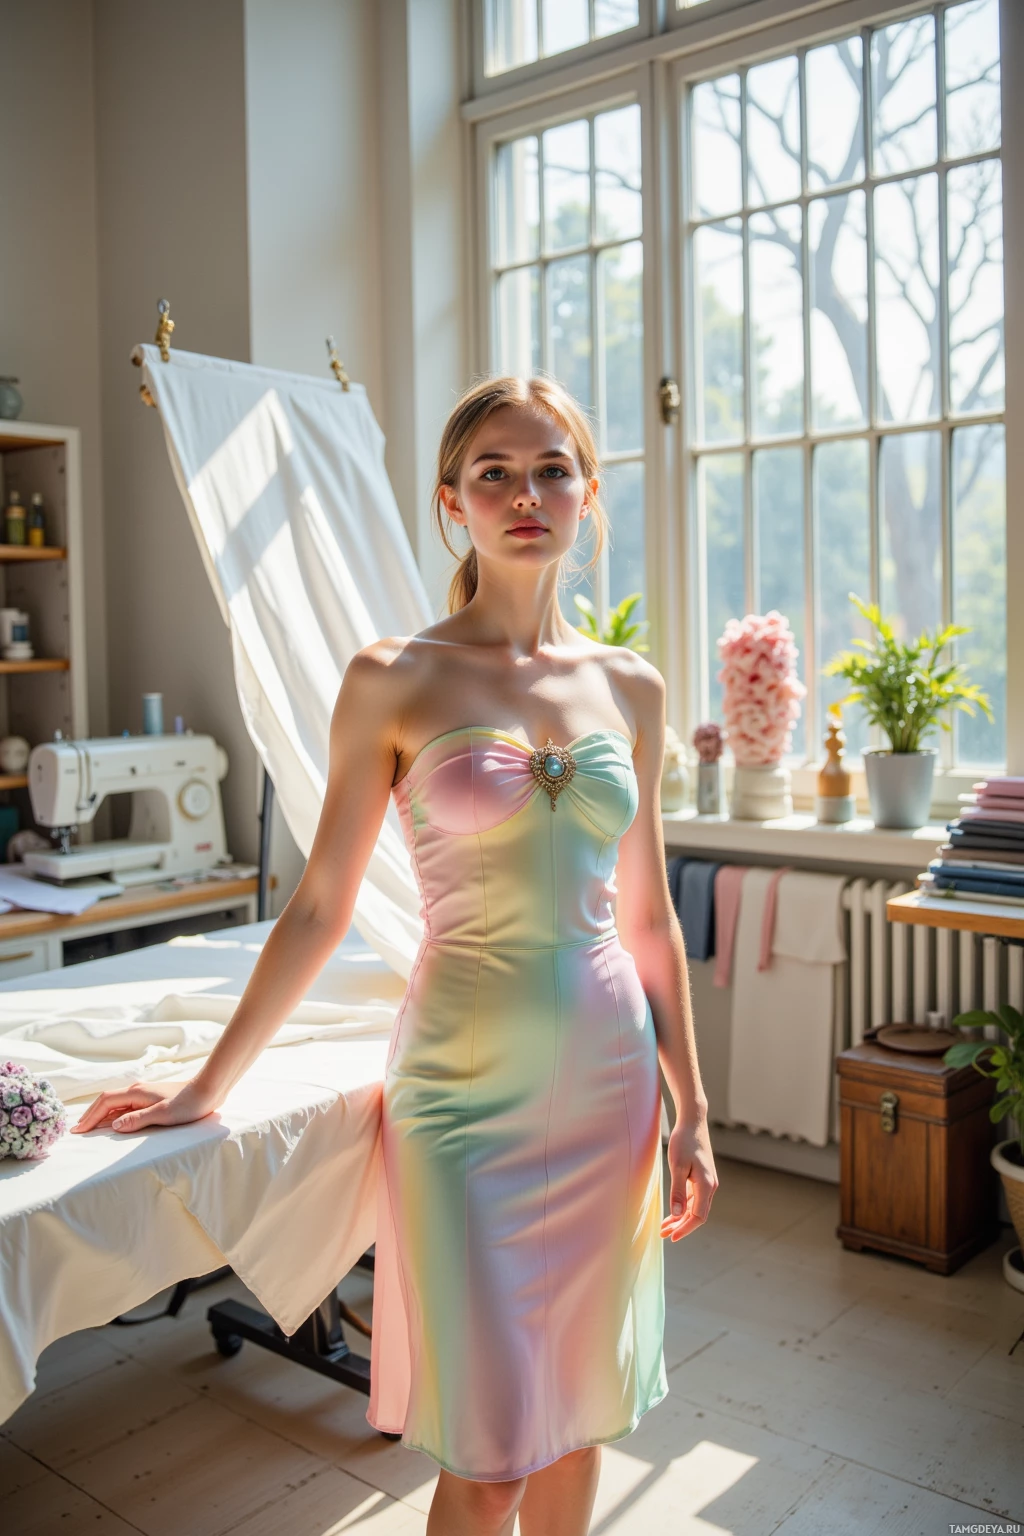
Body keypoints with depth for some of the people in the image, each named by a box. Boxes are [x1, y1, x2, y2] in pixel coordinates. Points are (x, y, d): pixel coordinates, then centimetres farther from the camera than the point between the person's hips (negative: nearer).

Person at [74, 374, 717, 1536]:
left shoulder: (629, 687, 3)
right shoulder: (393, 681, -7)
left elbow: (648, 918, 8)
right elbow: (320, 908, -2)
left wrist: (690, 1107, 8)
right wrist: (208, 1086, 1)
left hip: (606, 1078, 4)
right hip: (462, 1083, -3)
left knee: (577, 1409, 17)